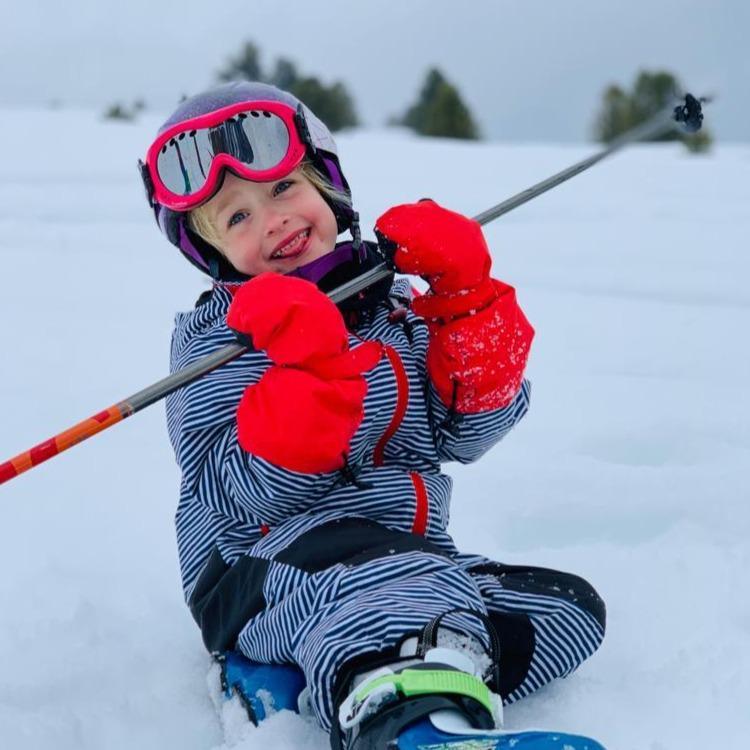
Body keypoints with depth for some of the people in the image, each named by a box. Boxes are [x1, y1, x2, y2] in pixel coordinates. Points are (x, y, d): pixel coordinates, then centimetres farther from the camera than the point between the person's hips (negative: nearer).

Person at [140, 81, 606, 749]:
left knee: (570, 609, -11)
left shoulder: (398, 306, 12)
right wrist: (312, 367, -28)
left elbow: (468, 432, 5)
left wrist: (463, 296, -4)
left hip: (415, 553, 6)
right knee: (373, 576, -38)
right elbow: (264, 490, -14)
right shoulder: (215, 338, -3)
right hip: (265, 576, -6)